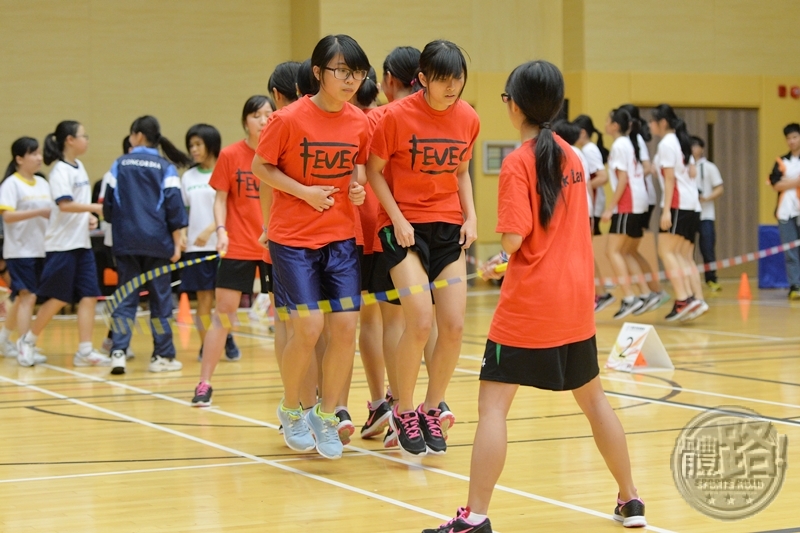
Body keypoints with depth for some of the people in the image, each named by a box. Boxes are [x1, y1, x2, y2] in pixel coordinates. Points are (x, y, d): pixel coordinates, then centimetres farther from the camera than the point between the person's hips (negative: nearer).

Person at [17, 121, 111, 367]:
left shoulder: (79, 167, 12)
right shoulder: (60, 170, -12)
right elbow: (65, 204, -25)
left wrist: (89, 218, 4)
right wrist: (95, 207, -30)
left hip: (81, 243, 8)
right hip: (62, 244, -8)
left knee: (89, 296, 0)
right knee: (58, 299, -1)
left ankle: (85, 351, 2)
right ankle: (28, 340, 17)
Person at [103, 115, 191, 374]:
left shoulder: (120, 165, 3)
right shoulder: (166, 167, -1)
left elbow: (108, 205, 5)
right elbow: (174, 207, -5)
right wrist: (176, 243, -1)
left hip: (126, 242, 1)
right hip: (157, 241, -1)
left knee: (125, 297, 5)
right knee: (160, 298, 7)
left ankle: (118, 352, -8)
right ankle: (162, 356, 10)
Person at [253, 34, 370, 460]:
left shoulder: (360, 123, 0)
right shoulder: (290, 119, -13)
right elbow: (260, 167, -5)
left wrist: (357, 185, -5)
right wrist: (304, 191, -15)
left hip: (341, 238, 4)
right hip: (293, 238, -4)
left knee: (345, 327, -3)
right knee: (308, 329, -9)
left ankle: (326, 415, 15)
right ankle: (291, 410, 17)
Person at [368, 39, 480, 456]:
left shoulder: (467, 119, 1)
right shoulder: (397, 116, -12)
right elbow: (374, 170, -4)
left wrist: (470, 216, 3)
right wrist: (398, 219, -12)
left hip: (448, 227, 4)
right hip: (404, 226, -4)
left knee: (454, 325, -3)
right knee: (421, 322, -15)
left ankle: (431, 411, 16)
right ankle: (403, 412, 6)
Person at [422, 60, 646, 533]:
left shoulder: (518, 162, -12)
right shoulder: (572, 158, 8)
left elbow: (513, 239, -19)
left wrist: (505, 251, 3)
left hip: (528, 306, -7)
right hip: (576, 301, 7)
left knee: (493, 405, -6)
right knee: (593, 397, 20)